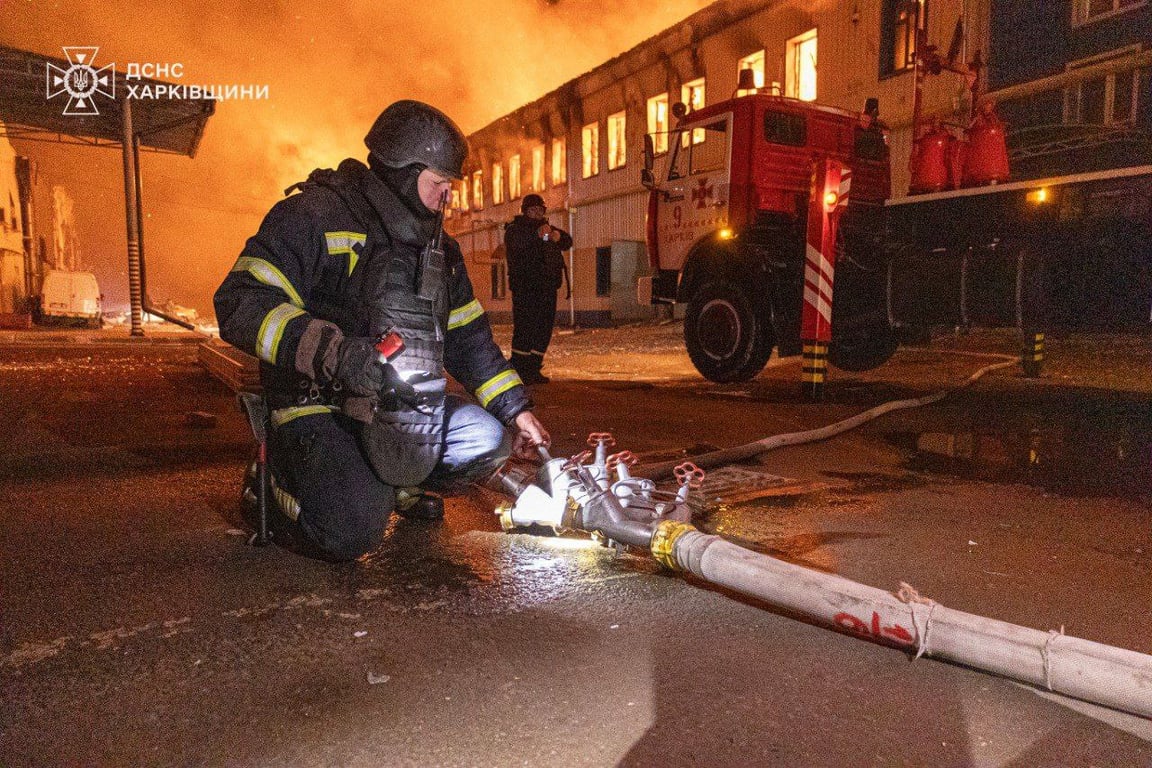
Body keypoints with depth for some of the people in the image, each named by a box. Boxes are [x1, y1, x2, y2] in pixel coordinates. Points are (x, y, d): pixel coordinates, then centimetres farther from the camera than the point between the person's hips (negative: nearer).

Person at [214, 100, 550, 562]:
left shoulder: (437, 246, 13)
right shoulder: (312, 216, -11)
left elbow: (469, 339, 16)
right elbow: (240, 305, -20)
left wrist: (516, 408, 8)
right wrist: (331, 350, -34)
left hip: (398, 409, 7)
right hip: (319, 407, -6)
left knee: (486, 441, -12)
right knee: (352, 531, -27)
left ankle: (394, 485, 13)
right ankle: (279, 476, 6)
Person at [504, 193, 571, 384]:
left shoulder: (547, 228, 22)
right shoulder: (515, 228, 1)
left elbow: (567, 241, 10)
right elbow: (515, 242, -22)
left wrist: (558, 236, -14)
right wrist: (537, 234, -39)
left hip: (547, 287, 7)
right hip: (525, 287, -7)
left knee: (544, 329, 6)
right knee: (525, 328, -14)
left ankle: (533, 369, 13)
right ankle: (518, 370, -12)